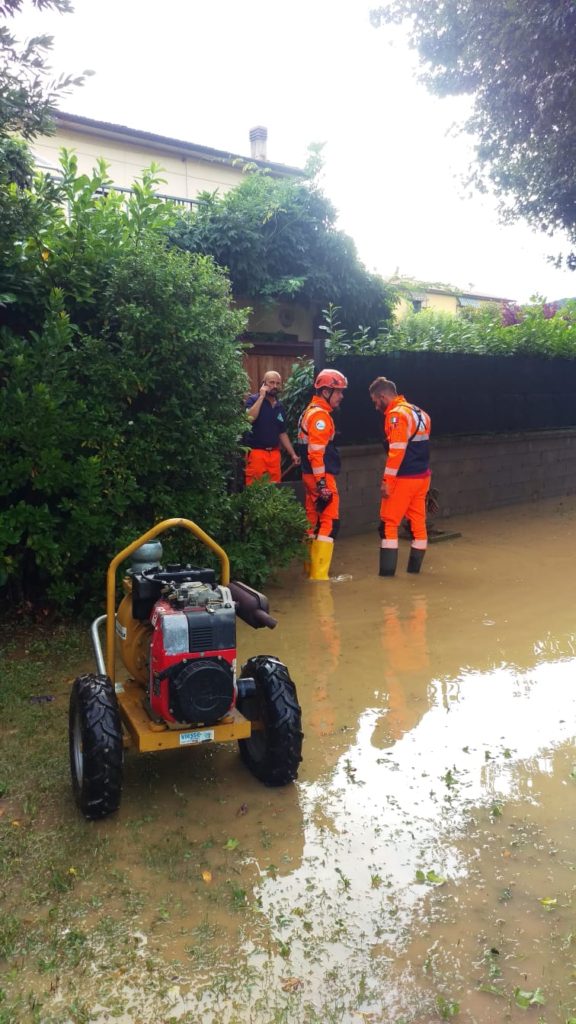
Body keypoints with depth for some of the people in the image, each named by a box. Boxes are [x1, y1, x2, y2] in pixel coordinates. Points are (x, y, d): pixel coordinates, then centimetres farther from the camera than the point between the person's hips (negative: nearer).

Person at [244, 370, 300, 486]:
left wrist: (293, 454, 15)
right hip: (256, 452, -5)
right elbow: (249, 418, -22)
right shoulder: (253, 400, -1)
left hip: (274, 454, 5)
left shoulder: (280, 407, 14)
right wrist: (261, 396, -14)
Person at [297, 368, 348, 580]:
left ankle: (310, 569, 23)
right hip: (321, 477, -10)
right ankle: (319, 575, -9)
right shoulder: (320, 415, -15)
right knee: (329, 523, -8)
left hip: (311, 475, 10)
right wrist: (322, 483, -23)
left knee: (314, 522, 15)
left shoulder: (311, 412, 17)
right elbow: (316, 452, -22)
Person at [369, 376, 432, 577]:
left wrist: (387, 481, -19)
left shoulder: (396, 414, -14)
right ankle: (414, 567, 20)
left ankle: (387, 570, 0)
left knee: (389, 523, -1)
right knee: (418, 521, 12)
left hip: (404, 478, -8)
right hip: (422, 476, 9)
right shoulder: (419, 412, 14)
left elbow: (397, 451, -20)